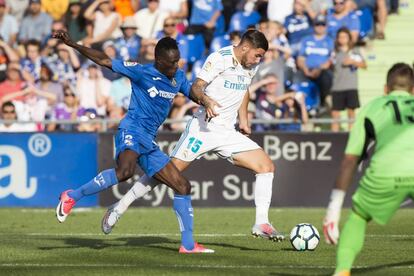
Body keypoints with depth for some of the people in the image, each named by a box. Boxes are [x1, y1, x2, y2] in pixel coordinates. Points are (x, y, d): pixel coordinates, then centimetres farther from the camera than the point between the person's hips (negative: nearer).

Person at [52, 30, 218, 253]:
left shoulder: (178, 78, 16)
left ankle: (188, 244, 11)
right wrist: (72, 45, -10)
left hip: (149, 143, 8)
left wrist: (207, 102, 8)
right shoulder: (141, 72, -4)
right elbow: (104, 61, -4)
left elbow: (193, 93, 33)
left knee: (183, 186, 5)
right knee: (125, 170, -38)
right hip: (132, 131, -8)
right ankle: (72, 197, -24)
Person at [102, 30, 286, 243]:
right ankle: (118, 209, 4)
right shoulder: (220, 58, -12)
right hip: (203, 129, -6)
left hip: (228, 133, 6)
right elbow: (196, 87, -18)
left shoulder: (251, 66, 10)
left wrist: (243, 120, 21)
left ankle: (261, 224, -4)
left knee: (266, 166, -7)